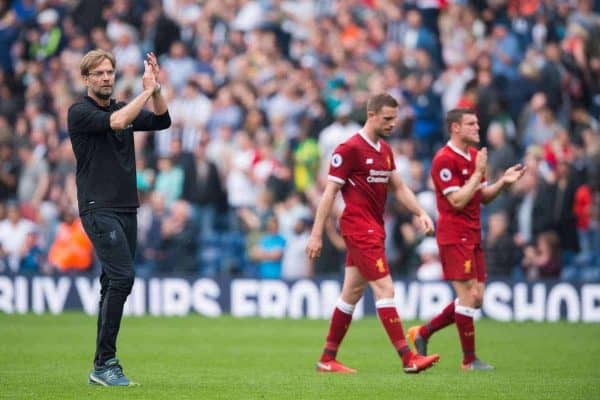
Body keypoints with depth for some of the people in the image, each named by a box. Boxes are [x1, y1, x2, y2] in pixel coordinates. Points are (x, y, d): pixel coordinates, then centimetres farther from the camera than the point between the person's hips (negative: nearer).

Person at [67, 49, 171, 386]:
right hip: (99, 209, -7)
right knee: (122, 276, -19)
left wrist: (156, 88, -9)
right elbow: (115, 122, -23)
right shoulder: (80, 112, -6)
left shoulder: (123, 108, 16)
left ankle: (102, 365, 9)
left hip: (127, 209, 7)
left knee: (114, 283, 6)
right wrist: (147, 91, -16)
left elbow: (162, 121, 5)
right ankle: (105, 362, -17)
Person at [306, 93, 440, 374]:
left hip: (374, 229, 9)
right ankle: (408, 358, -14)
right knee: (385, 290, -12)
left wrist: (420, 213, 5)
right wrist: (316, 234, -13)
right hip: (359, 228, -9)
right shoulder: (349, 149, -12)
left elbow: (399, 188, 20)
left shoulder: (385, 150, 13)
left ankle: (327, 359, 16)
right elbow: (330, 192, -12)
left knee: (352, 294, 11)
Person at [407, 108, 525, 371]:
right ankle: (469, 359, 1)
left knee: (475, 298, 8)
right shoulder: (444, 160, -14)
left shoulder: (475, 156, 14)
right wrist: (478, 173, -18)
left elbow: (484, 197, 18)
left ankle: (423, 333, 20)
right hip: (455, 237, -9)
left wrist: (503, 182, 2)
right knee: (469, 295, -8)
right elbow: (457, 201, -19)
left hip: (473, 236, 9)